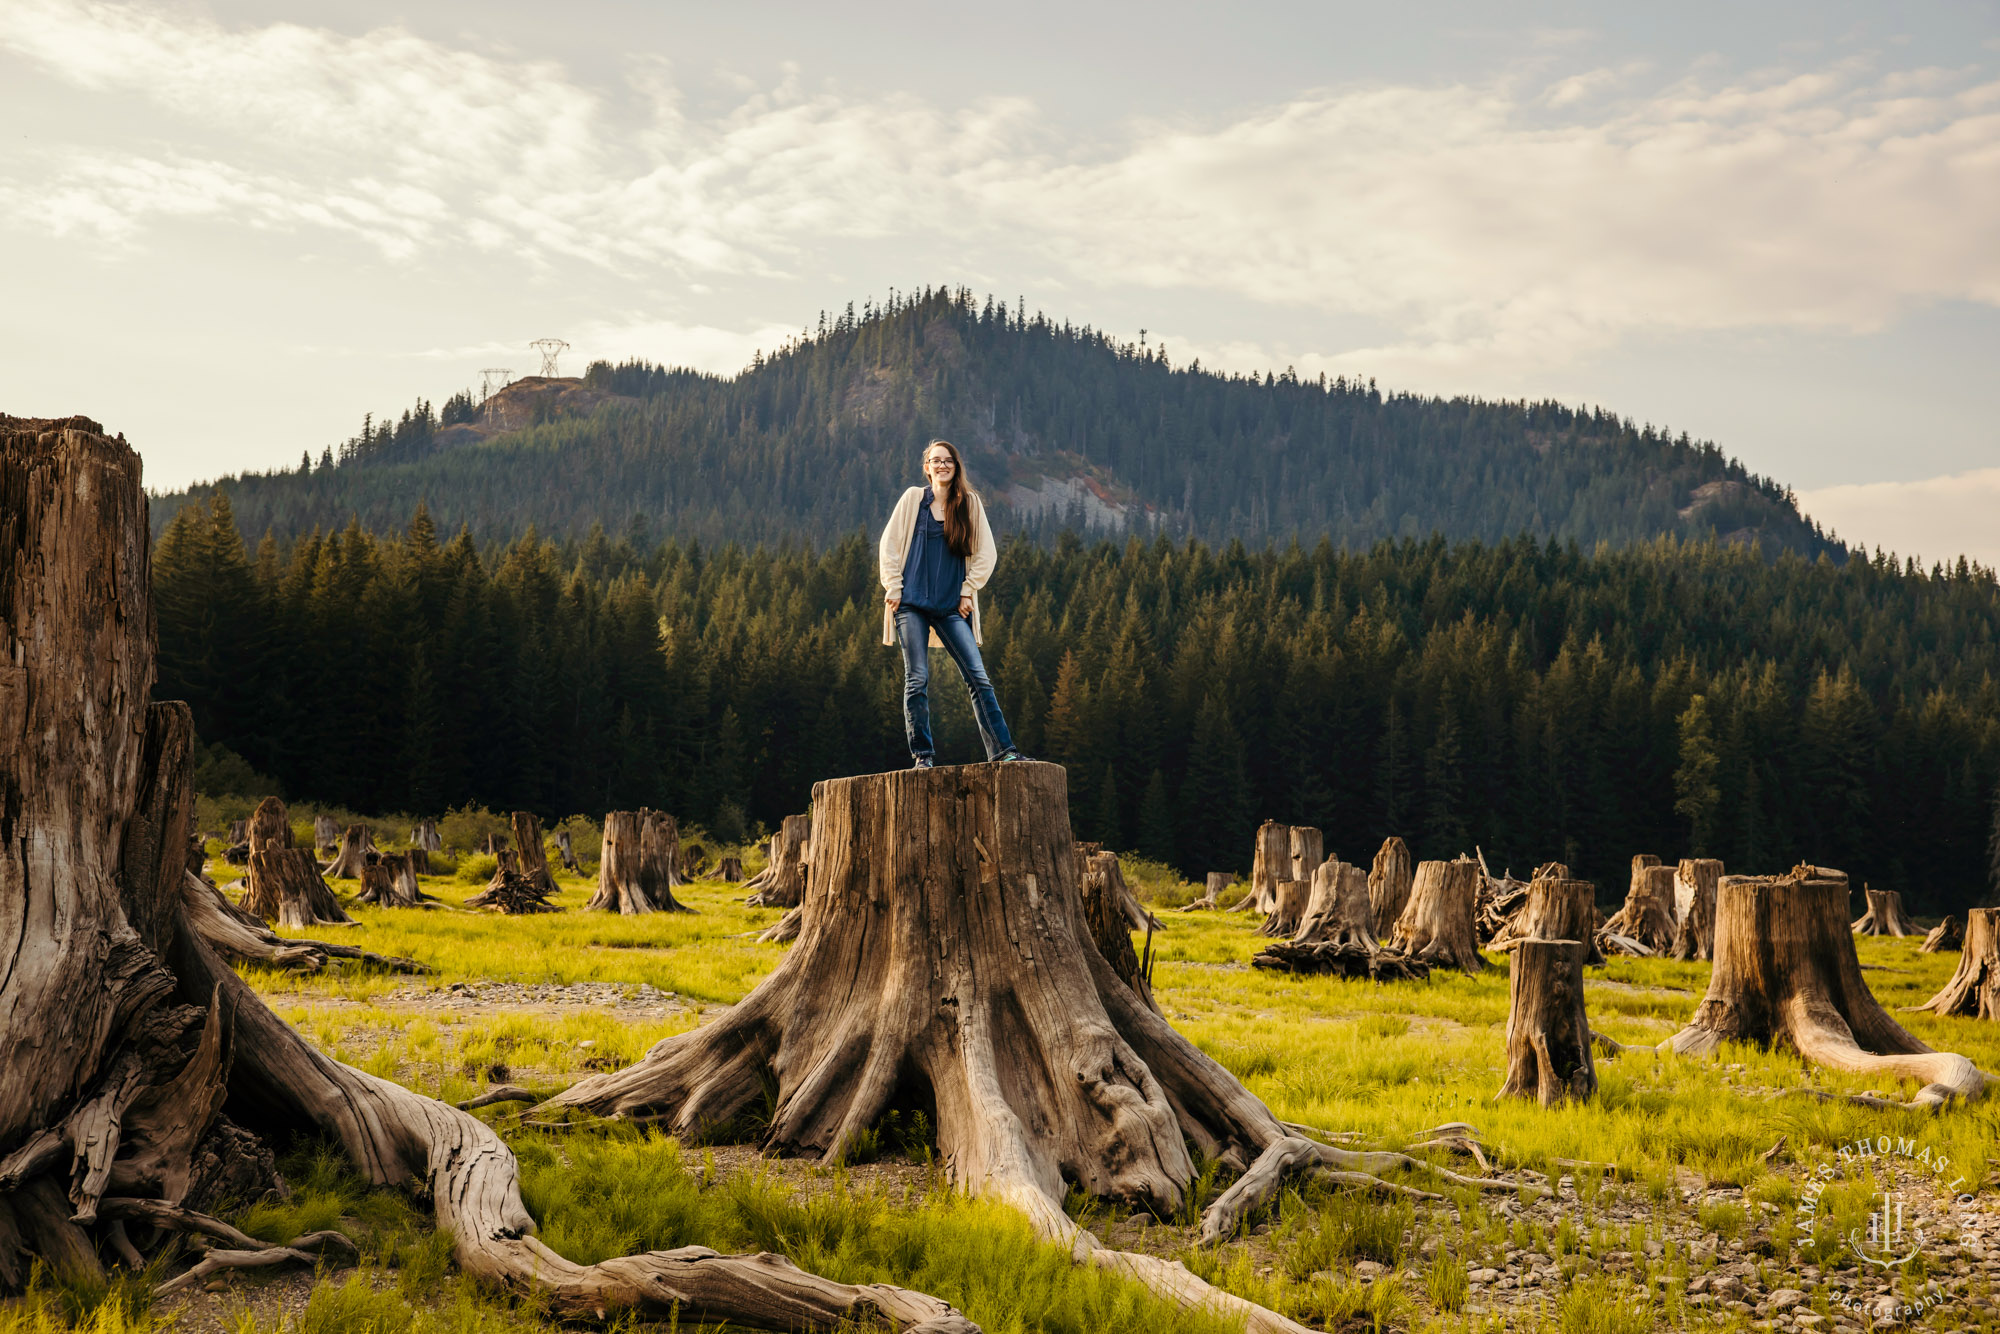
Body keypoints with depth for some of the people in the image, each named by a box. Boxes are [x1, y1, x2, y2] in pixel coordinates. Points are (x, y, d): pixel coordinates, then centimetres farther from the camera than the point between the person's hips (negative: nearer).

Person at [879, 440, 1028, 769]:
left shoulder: (970, 502, 9)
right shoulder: (913, 498, 6)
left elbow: (986, 553, 9)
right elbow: (889, 544, 6)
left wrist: (968, 592, 1)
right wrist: (893, 587, -2)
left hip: (951, 606, 1)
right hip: (912, 603, -1)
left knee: (977, 677, -6)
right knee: (917, 679, -4)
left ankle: (1002, 749, -6)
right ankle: (923, 754, 3)